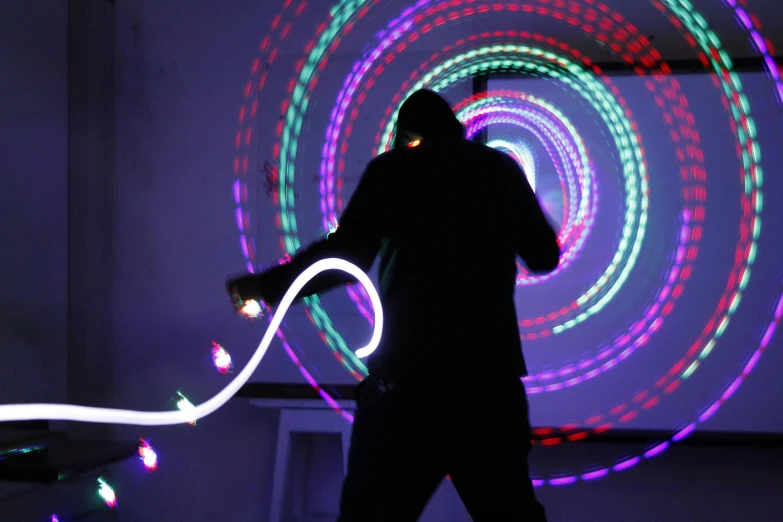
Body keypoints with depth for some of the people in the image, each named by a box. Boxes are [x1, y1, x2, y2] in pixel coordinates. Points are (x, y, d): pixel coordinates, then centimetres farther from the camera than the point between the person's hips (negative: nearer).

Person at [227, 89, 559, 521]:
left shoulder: (392, 169, 4)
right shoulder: (501, 169, 13)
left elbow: (346, 256, -7)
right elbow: (544, 256, 18)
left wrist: (266, 284, 2)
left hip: (410, 368, -3)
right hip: (490, 365, 3)